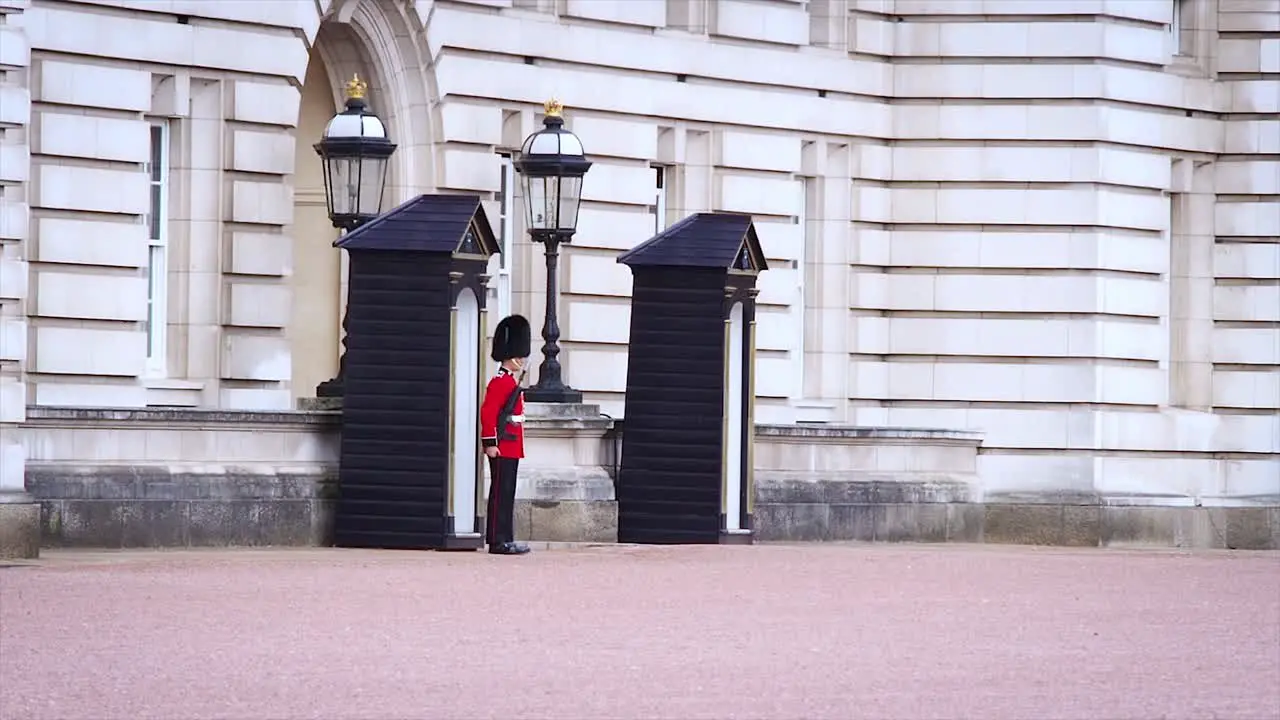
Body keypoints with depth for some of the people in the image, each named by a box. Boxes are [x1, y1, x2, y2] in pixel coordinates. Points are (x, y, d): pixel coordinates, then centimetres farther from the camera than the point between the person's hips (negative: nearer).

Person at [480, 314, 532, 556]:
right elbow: (487, 412, -19)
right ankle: (499, 540, -8)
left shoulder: (511, 383, 19)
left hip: (511, 449, 10)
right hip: (502, 448, -10)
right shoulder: (499, 382, -12)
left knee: (506, 494, 10)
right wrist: (490, 443, -23)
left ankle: (504, 540, 13)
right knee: (501, 493, -8)